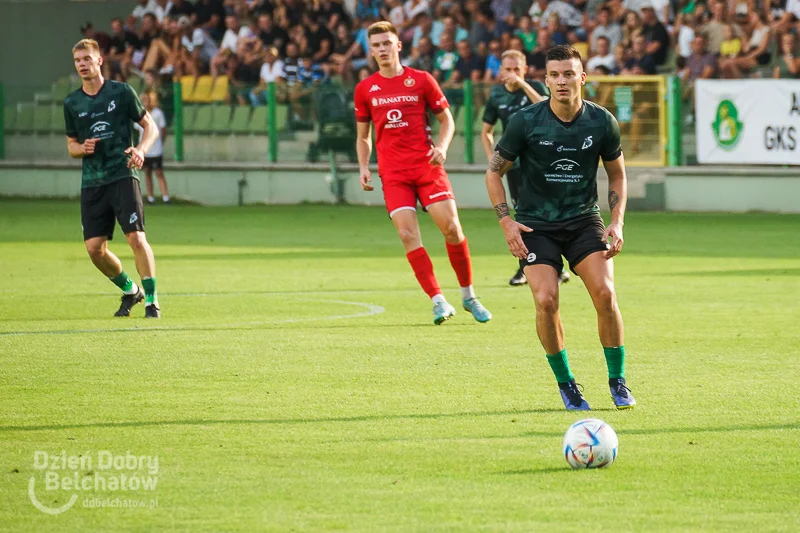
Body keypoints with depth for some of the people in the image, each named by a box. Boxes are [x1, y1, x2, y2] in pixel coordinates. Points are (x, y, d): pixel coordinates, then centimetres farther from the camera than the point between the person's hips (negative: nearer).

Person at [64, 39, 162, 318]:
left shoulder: (122, 92, 0)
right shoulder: (72, 103, 9)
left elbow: (151, 126, 4)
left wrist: (141, 149, -16)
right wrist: (82, 148, -5)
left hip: (123, 175, -4)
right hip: (92, 181, 4)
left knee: (136, 237, -16)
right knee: (94, 248, -1)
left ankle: (151, 299, -4)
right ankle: (130, 290, 23)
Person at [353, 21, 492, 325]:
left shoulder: (421, 81, 3)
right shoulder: (365, 89, 8)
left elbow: (446, 119, 9)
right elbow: (363, 135, 17)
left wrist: (442, 147, -10)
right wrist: (364, 167, 2)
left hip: (427, 166, -1)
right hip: (393, 173, 1)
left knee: (451, 228, -8)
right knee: (408, 235, -13)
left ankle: (469, 296, 9)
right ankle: (438, 301, -10)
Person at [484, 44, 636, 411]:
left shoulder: (602, 122, -5)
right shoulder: (525, 122, -11)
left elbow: (617, 175, 10)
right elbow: (494, 172, 0)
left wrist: (617, 223, -1)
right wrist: (506, 222, -9)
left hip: (584, 219, 1)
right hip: (536, 225, -1)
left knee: (605, 294, -16)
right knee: (546, 300, -18)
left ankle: (618, 382, 1)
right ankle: (565, 384, 3)